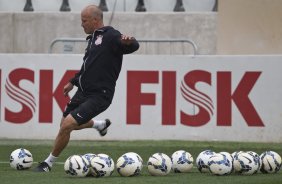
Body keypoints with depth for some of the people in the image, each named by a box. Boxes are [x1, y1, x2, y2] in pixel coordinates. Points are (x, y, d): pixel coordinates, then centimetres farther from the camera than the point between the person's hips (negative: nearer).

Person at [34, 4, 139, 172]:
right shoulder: (93, 38, 15)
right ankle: (101, 124, 45)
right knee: (66, 124, 22)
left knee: (67, 125, -18)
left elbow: (134, 46, -26)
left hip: (99, 95, -9)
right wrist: (73, 82, 33)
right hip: (83, 92, 9)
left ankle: (49, 163, -1)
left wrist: (129, 42, -49)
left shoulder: (110, 36, -12)